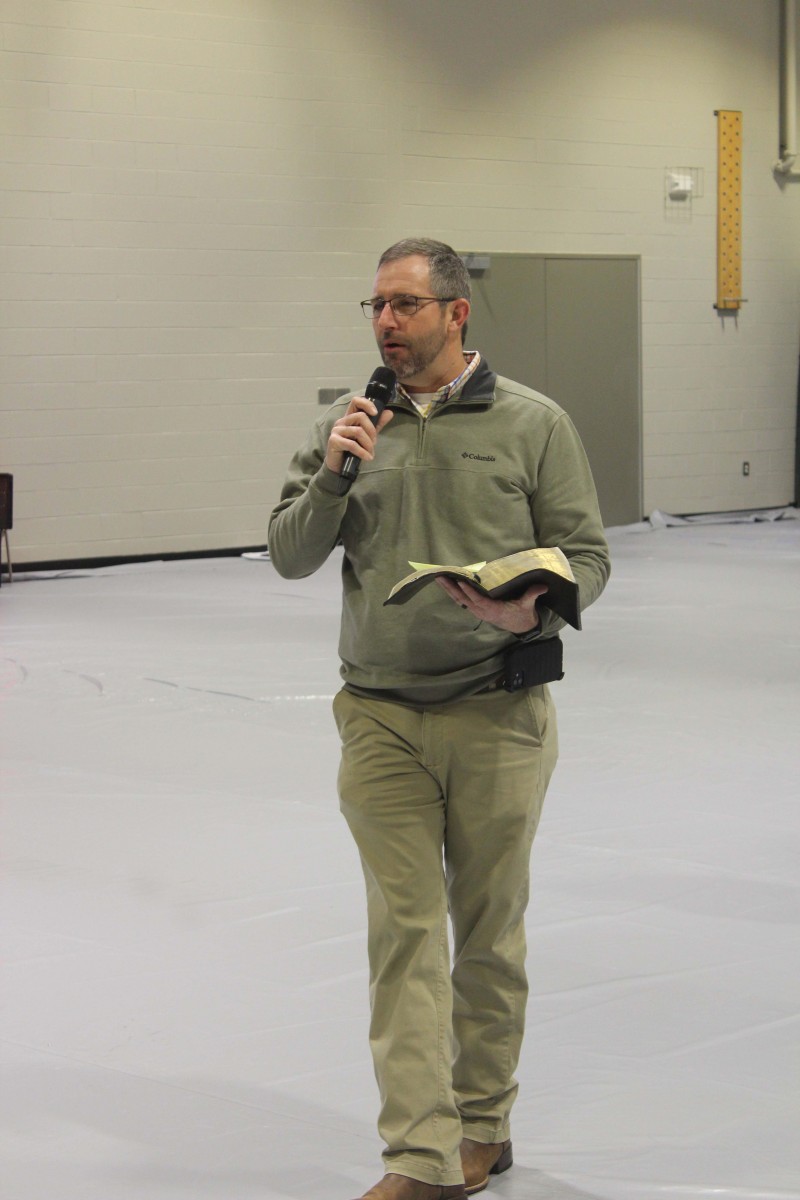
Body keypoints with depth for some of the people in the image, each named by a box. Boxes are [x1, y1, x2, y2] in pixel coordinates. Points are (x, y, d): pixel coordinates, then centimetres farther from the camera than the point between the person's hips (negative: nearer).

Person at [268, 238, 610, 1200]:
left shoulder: (532, 424, 0)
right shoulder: (348, 425, 7)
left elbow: (585, 556, 0)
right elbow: (289, 557, 5)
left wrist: (534, 610, -20)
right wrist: (331, 476, -12)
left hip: (498, 713, -1)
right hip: (381, 716, 2)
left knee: (489, 927, 9)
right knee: (404, 930, -3)